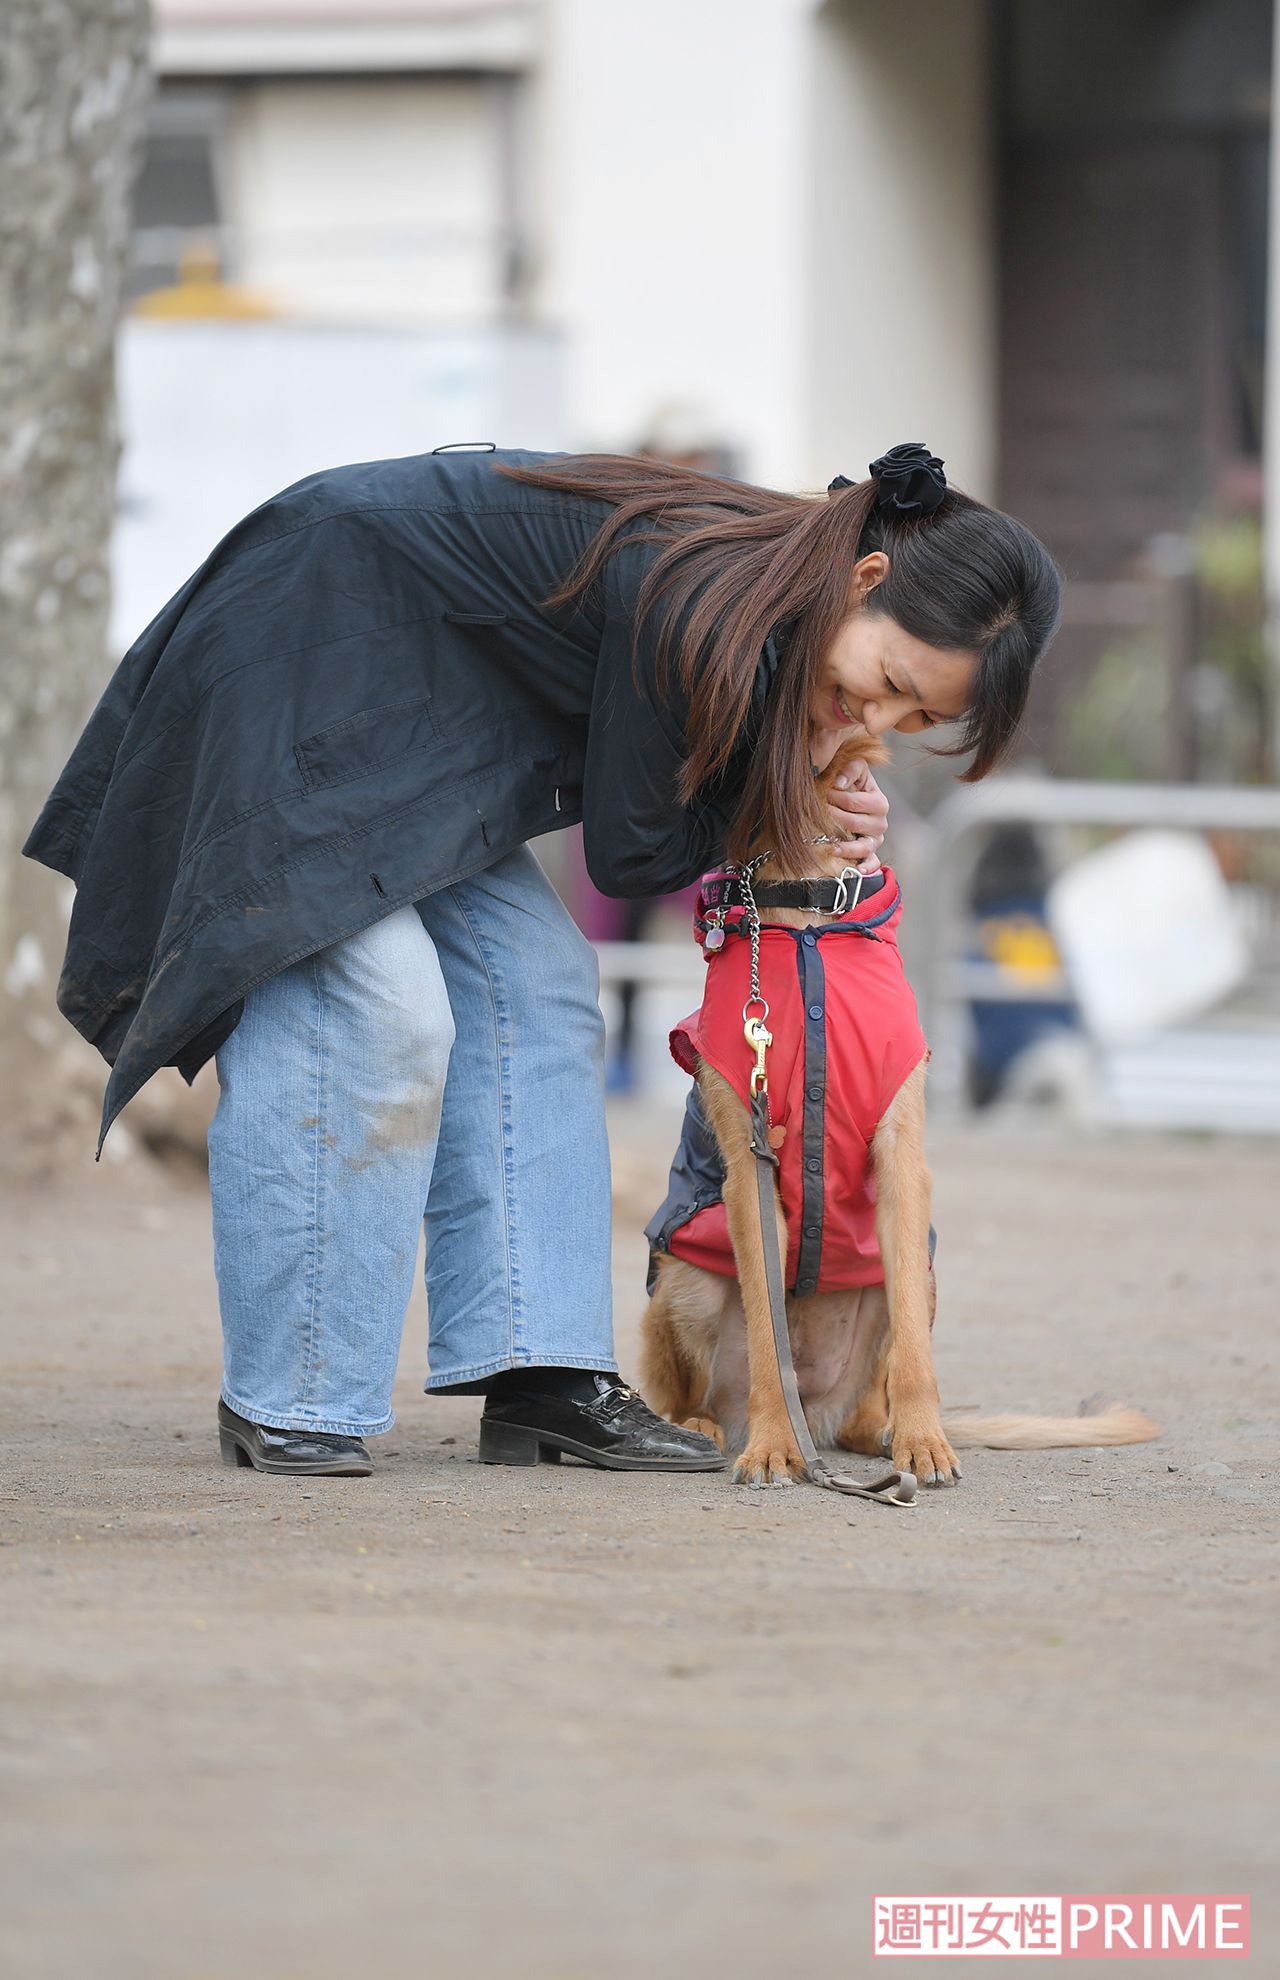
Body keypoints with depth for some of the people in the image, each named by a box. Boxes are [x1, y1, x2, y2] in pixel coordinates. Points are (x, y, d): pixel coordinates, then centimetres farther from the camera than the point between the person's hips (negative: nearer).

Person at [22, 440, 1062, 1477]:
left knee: (532, 980, 3)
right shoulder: (690, 601, -31)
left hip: (418, 707, 10)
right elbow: (625, 853, -20)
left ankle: (539, 1374, 0)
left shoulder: (770, 585, -4)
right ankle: (286, 1401, -13)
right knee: (371, 1002, -18)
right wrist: (786, 802, -10)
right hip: (293, 660, -10)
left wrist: (815, 806, -9)